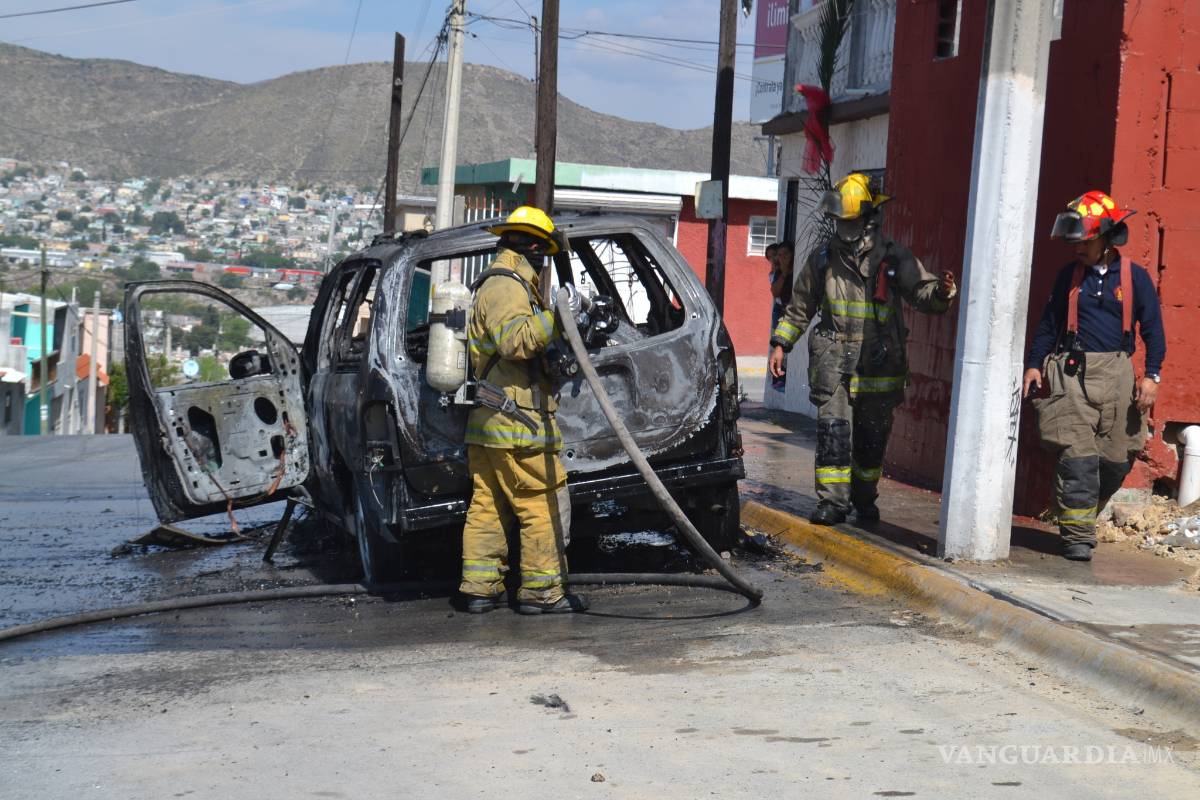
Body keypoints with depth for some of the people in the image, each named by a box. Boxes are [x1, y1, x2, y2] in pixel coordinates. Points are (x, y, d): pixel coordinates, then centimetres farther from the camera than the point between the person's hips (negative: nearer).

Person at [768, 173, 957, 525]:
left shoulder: (894, 257, -2)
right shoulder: (822, 258, 5)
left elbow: (920, 292, -9)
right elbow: (801, 307, 15)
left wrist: (941, 290, -31)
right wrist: (780, 343, 11)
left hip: (879, 362, -1)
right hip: (833, 359, 1)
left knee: (872, 436, 10)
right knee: (833, 428, -11)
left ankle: (865, 499, 29)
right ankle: (832, 500, -5)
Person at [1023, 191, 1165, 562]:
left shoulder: (1135, 277, 4)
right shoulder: (1069, 275, 9)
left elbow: (1153, 330, 6)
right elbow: (1049, 323, 15)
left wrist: (1151, 375, -4)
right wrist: (1034, 364, 5)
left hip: (1116, 372, 1)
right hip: (1072, 371, 0)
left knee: (1117, 458, 3)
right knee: (1077, 456, -9)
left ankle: (1085, 515, 26)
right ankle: (1078, 534, -5)